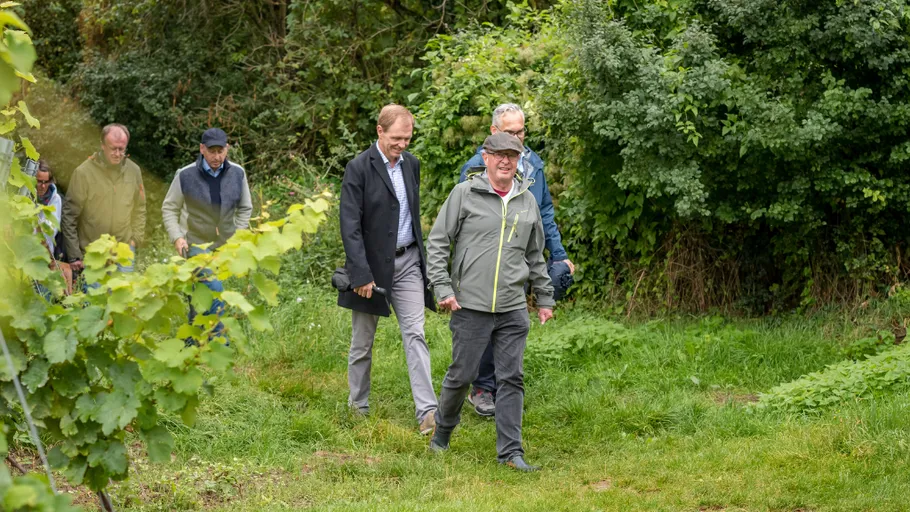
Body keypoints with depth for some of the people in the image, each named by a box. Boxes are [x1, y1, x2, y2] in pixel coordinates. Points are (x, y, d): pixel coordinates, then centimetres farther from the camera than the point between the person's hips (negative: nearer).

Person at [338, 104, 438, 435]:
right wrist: (361, 274, -21)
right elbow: (350, 226, -16)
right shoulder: (359, 168, -12)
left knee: (415, 335, -5)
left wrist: (422, 258, 16)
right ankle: (358, 406, 24)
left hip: (407, 262, 4)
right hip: (371, 264, -4)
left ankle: (427, 411, -10)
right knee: (363, 340, 9)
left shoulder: (412, 164, 7)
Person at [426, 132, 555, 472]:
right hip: (470, 307, -3)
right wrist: (443, 288, -9)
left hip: (513, 310, 4)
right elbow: (437, 243, -1)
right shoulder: (464, 194, -1)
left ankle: (511, 451, 5)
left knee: (512, 379, 1)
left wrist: (545, 298, 21)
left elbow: (535, 256, 22)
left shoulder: (527, 201, 12)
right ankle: (443, 431, 26)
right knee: (462, 375, 2)